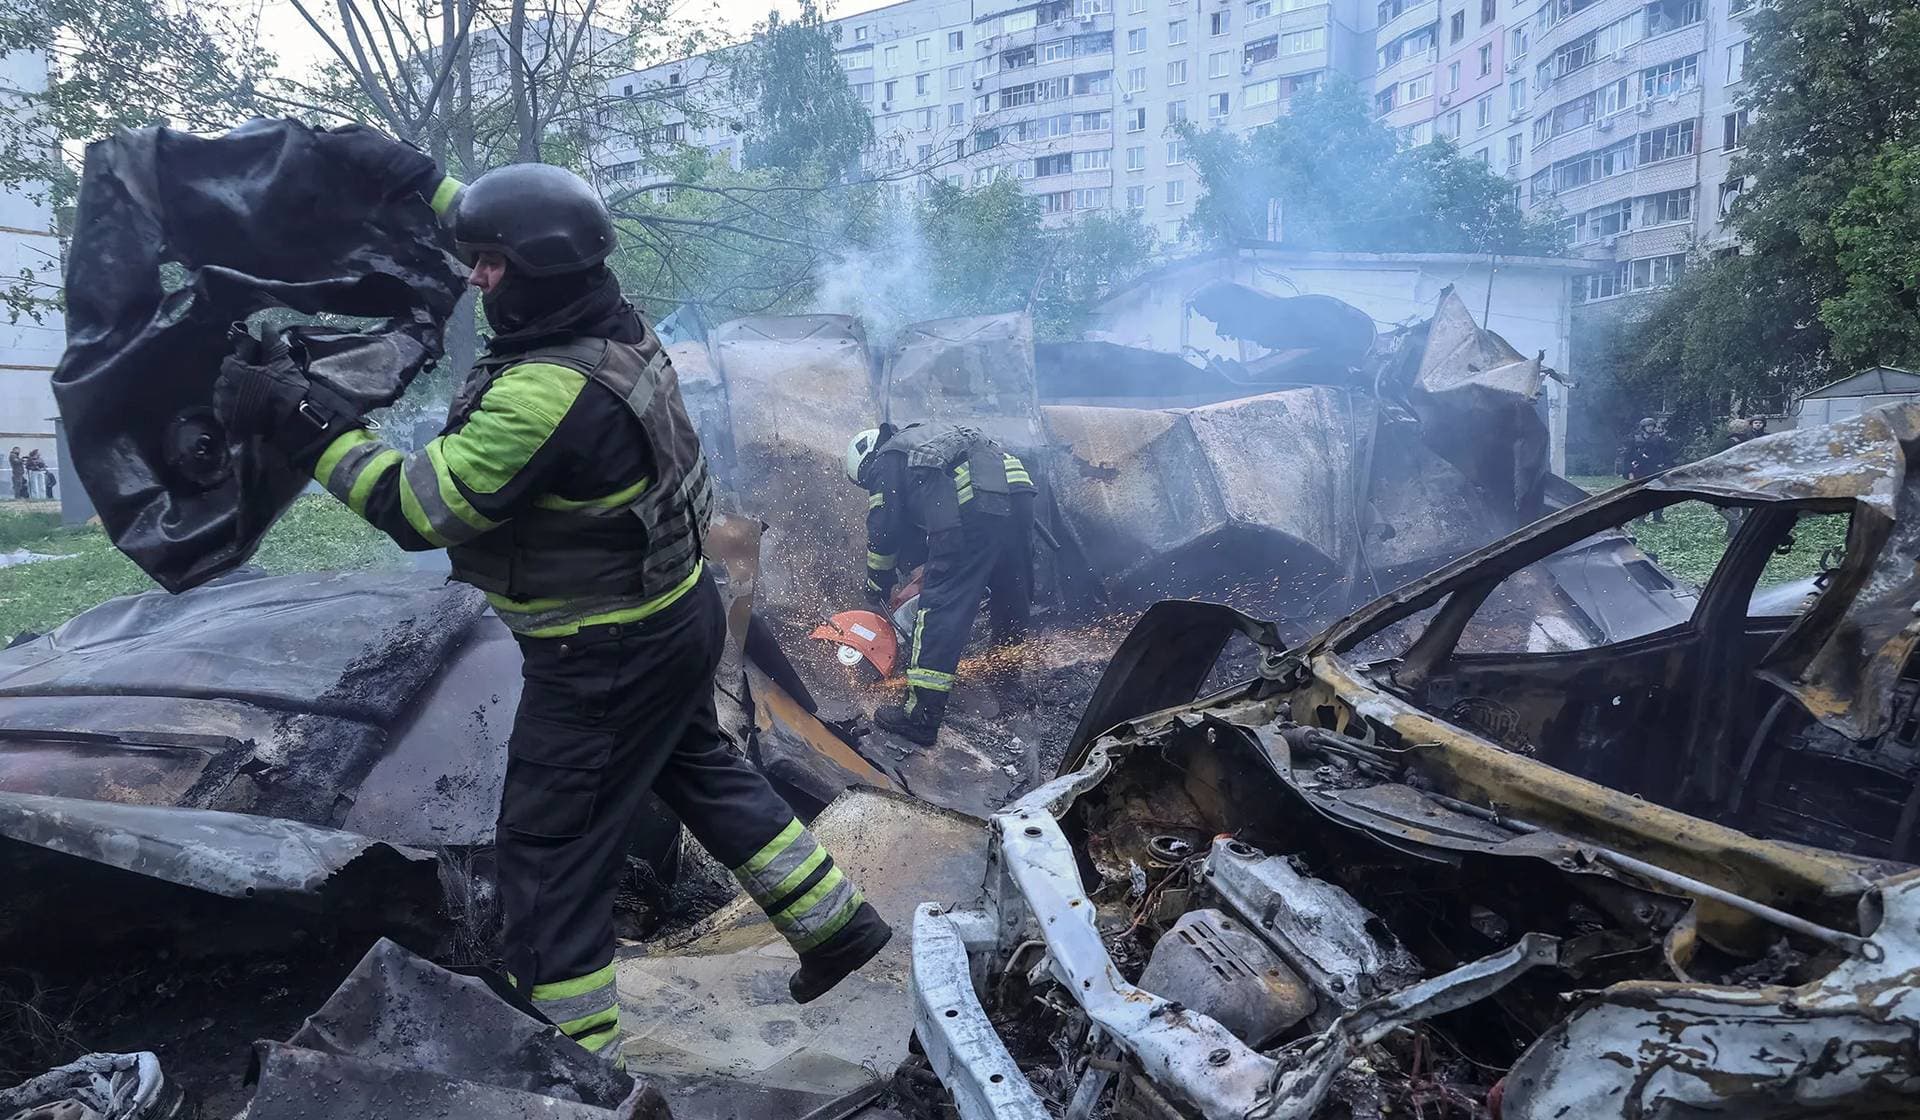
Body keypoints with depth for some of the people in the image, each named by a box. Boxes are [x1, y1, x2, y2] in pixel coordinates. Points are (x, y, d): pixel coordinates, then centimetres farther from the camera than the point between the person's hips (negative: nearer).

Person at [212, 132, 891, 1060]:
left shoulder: (546, 395, -30)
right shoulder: (613, 325, -3)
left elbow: (416, 506, -24)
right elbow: (526, 248, 17)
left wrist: (299, 419, -18)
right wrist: (417, 181, 21)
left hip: (606, 659, -9)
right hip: (679, 612, 9)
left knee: (547, 851, 6)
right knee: (700, 772, 28)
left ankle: (577, 1060, 19)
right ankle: (836, 923, 38)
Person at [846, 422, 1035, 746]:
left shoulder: (886, 460, 15)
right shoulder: (935, 436, 39)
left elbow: (883, 532, 12)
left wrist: (877, 587, 26)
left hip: (973, 507, -8)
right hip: (1018, 494, 8)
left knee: (942, 607, -6)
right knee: (1013, 601, 24)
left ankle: (921, 716, -8)